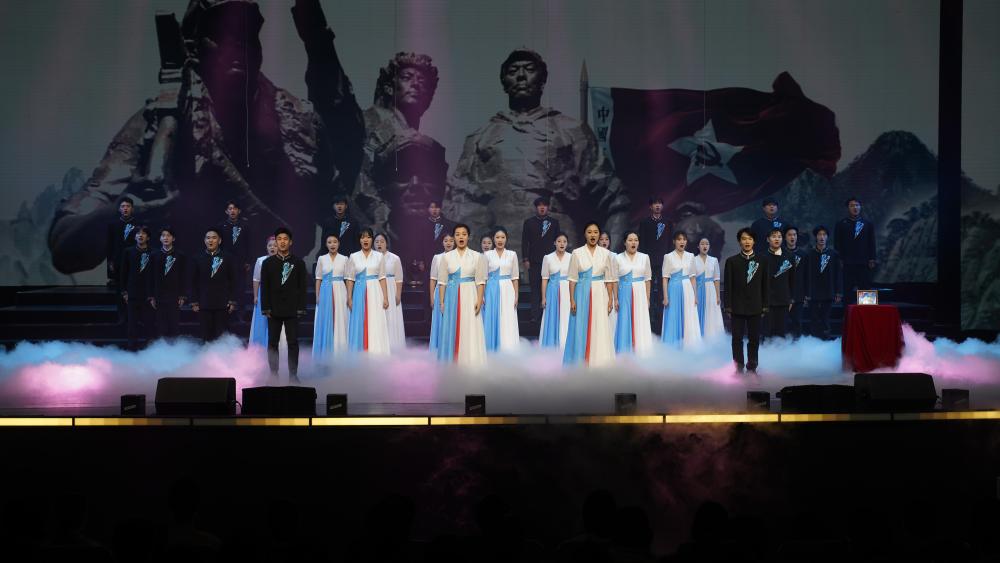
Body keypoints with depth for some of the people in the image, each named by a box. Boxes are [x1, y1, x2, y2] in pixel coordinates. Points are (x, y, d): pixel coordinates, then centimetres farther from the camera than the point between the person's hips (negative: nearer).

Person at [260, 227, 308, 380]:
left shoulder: (299, 263, 5)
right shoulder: (268, 263, 8)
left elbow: (302, 287, 3)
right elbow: (264, 287, 5)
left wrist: (301, 308, -4)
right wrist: (265, 308, -3)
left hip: (292, 309, -1)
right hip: (274, 310, 1)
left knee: (293, 343, -2)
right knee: (272, 343, 2)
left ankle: (293, 374, 2)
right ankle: (273, 374, 7)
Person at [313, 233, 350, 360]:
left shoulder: (344, 259, 4)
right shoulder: (321, 259, 6)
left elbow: (347, 278, 5)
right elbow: (318, 278, 7)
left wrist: (349, 296, -1)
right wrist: (317, 296, 0)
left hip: (339, 292, -1)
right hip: (326, 292, 1)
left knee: (339, 321, 0)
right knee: (325, 322, 1)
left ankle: (338, 353, 6)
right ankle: (325, 354, 7)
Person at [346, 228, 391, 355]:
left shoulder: (379, 256, 5)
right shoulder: (354, 257, 6)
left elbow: (382, 278, 4)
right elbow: (350, 279, 7)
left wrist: (385, 297, -3)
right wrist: (349, 298, 0)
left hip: (375, 293, -1)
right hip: (359, 293, 1)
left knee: (375, 325, -4)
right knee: (359, 326, 0)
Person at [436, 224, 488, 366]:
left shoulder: (477, 256, 2)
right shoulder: (446, 257, 5)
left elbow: (480, 281, 0)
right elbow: (442, 281, 5)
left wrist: (479, 300, -9)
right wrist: (441, 301, -1)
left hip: (470, 296, -1)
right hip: (452, 296, 1)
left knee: (470, 331, -3)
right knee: (452, 331, 2)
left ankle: (470, 366, 0)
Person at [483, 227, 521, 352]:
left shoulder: (512, 254, 6)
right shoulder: (487, 255, 4)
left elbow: (515, 277, 7)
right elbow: (484, 277, 5)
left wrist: (516, 296, 1)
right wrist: (482, 296, -2)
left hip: (507, 291, 0)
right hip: (492, 291, 0)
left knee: (508, 324, -3)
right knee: (492, 321, 0)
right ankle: (493, 355, 6)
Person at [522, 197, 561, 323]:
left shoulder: (554, 222, 10)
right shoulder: (529, 222, 9)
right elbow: (524, 242, 7)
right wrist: (525, 259, -1)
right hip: (534, 261, 0)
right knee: (535, 288, -2)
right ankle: (535, 315, -2)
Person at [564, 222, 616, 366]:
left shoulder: (606, 254, 3)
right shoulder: (577, 253, 0)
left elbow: (609, 279, 5)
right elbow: (573, 278, 1)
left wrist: (611, 299, 0)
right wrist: (572, 300, -5)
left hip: (600, 294, 1)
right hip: (582, 293, -1)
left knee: (600, 329, -1)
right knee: (581, 328, 1)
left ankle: (599, 363, 5)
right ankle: (581, 363, 8)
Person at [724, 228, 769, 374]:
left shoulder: (761, 261, 6)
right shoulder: (732, 261, 2)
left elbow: (764, 285, 6)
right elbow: (728, 286, 0)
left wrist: (764, 306, 2)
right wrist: (728, 306, -5)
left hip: (755, 307, 1)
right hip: (738, 307, -1)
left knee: (754, 339, 4)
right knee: (737, 338, 1)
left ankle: (752, 367, 11)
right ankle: (739, 367, 7)